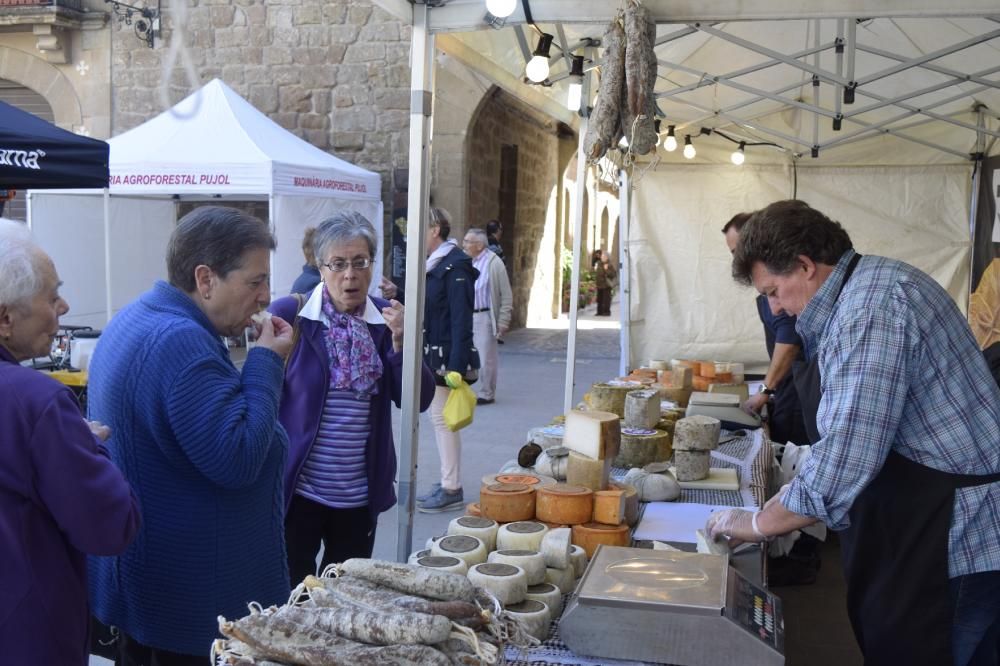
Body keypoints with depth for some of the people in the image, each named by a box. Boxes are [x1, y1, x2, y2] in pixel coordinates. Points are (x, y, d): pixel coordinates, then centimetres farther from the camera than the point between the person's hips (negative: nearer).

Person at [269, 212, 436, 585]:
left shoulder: (386, 319, 2)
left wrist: (400, 342, -17)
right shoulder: (288, 314, -9)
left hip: (361, 494, 4)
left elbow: (419, 400, -3)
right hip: (297, 488, -3)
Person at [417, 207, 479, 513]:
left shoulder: (455, 266, -15)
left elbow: (461, 320, -19)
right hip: (433, 356, 9)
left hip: (448, 355, -9)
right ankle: (447, 483, 25)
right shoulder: (433, 265, 13)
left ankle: (452, 490, 6)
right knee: (439, 419, 14)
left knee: (444, 420, -3)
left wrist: (457, 366, -23)